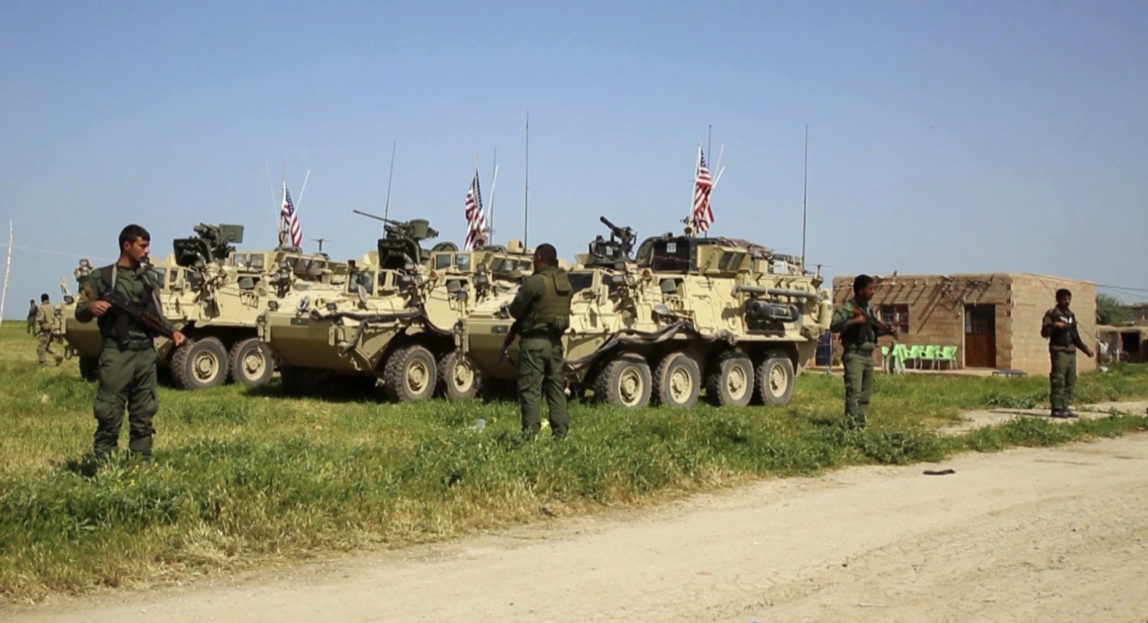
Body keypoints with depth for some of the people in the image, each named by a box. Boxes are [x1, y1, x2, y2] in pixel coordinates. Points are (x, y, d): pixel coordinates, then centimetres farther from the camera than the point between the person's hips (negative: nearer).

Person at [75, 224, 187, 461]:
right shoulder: (102, 277, 0)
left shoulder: (146, 280, 17)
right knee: (110, 415, -6)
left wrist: (173, 332, 5)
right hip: (117, 354, -5)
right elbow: (80, 312, -1)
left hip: (146, 353, 6)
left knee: (143, 415, 10)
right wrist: (91, 307, -23)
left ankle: (142, 462, 17)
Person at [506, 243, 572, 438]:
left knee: (530, 388, -2)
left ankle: (530, 431, -5)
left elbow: (515, 310, -11)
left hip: (534, 340, -7)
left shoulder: (535, 282, -14)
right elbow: (564, 310, 12)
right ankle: (561, 431, 14)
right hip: (556, 341, 7)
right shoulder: (565, 282, 7)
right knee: (556, 387, 13)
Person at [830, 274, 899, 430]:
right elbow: (833, 326, -20)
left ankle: (862, 423, 19)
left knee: (866, 393, 11)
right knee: (854, 392, -13)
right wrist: (853, 321, -28)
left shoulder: (868, 309, 15)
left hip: (868, 355, 8)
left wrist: (887, 331, 8)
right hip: (854, 355, -8)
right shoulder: (847, 308, -10)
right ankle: (852, 424, -13)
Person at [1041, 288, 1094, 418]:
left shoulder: (1071, 315, 21)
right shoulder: (1052, 314, -3)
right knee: (1058, 381, -11)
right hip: (1059, 351, -8)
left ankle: (1065, 407, 12)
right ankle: (1057, 408, -9)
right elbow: (1044, 332, -10)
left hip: (1071, 352, 8)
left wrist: (1085, 349, 22)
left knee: (1070, 381, 7)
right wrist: (1055, 325, -25)